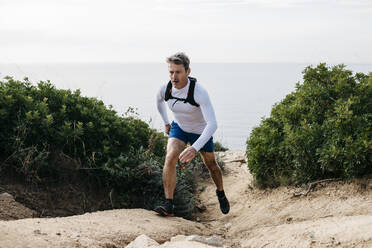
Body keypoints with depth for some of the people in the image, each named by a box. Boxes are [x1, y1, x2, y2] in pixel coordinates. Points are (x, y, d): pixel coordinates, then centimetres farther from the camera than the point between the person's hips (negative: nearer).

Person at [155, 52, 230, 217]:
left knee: (211, 165, 16)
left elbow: (212, 124, -44)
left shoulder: (199, 92, -37)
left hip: (200, 131, -2)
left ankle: (221, 194, 47)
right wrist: (166, 123, 11)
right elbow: (159, 101, 7)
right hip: (179, 127, 2)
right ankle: (168, 205, -24)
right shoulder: (165, 89, -22)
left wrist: (195, 148, -54)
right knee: (170, 158, -24)